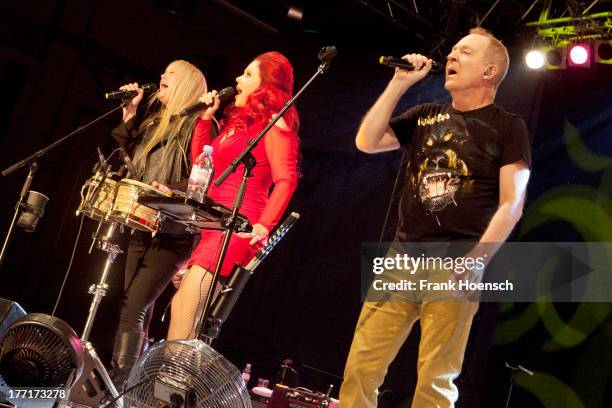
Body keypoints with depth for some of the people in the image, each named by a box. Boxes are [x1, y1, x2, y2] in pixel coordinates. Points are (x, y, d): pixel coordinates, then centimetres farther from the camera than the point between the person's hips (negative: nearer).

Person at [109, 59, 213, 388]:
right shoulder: (154, 120, 20)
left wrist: (171, 190, -28)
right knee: (138, 310, 9)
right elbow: (130, 158, 18)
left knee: (133, 308, -16)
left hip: (172, 233, -8)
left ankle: (115, 388, -15)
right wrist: (130, 114, 14)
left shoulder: (198, 123, -5)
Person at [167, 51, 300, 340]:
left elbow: (286, 180, -15)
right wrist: (206, 116, 18)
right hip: (212, 223, 9)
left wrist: (263, 226, -24)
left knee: (184, 305, -19)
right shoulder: (236, 121, 22)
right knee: (182, 308, 6)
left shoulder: (272, 124, -5)